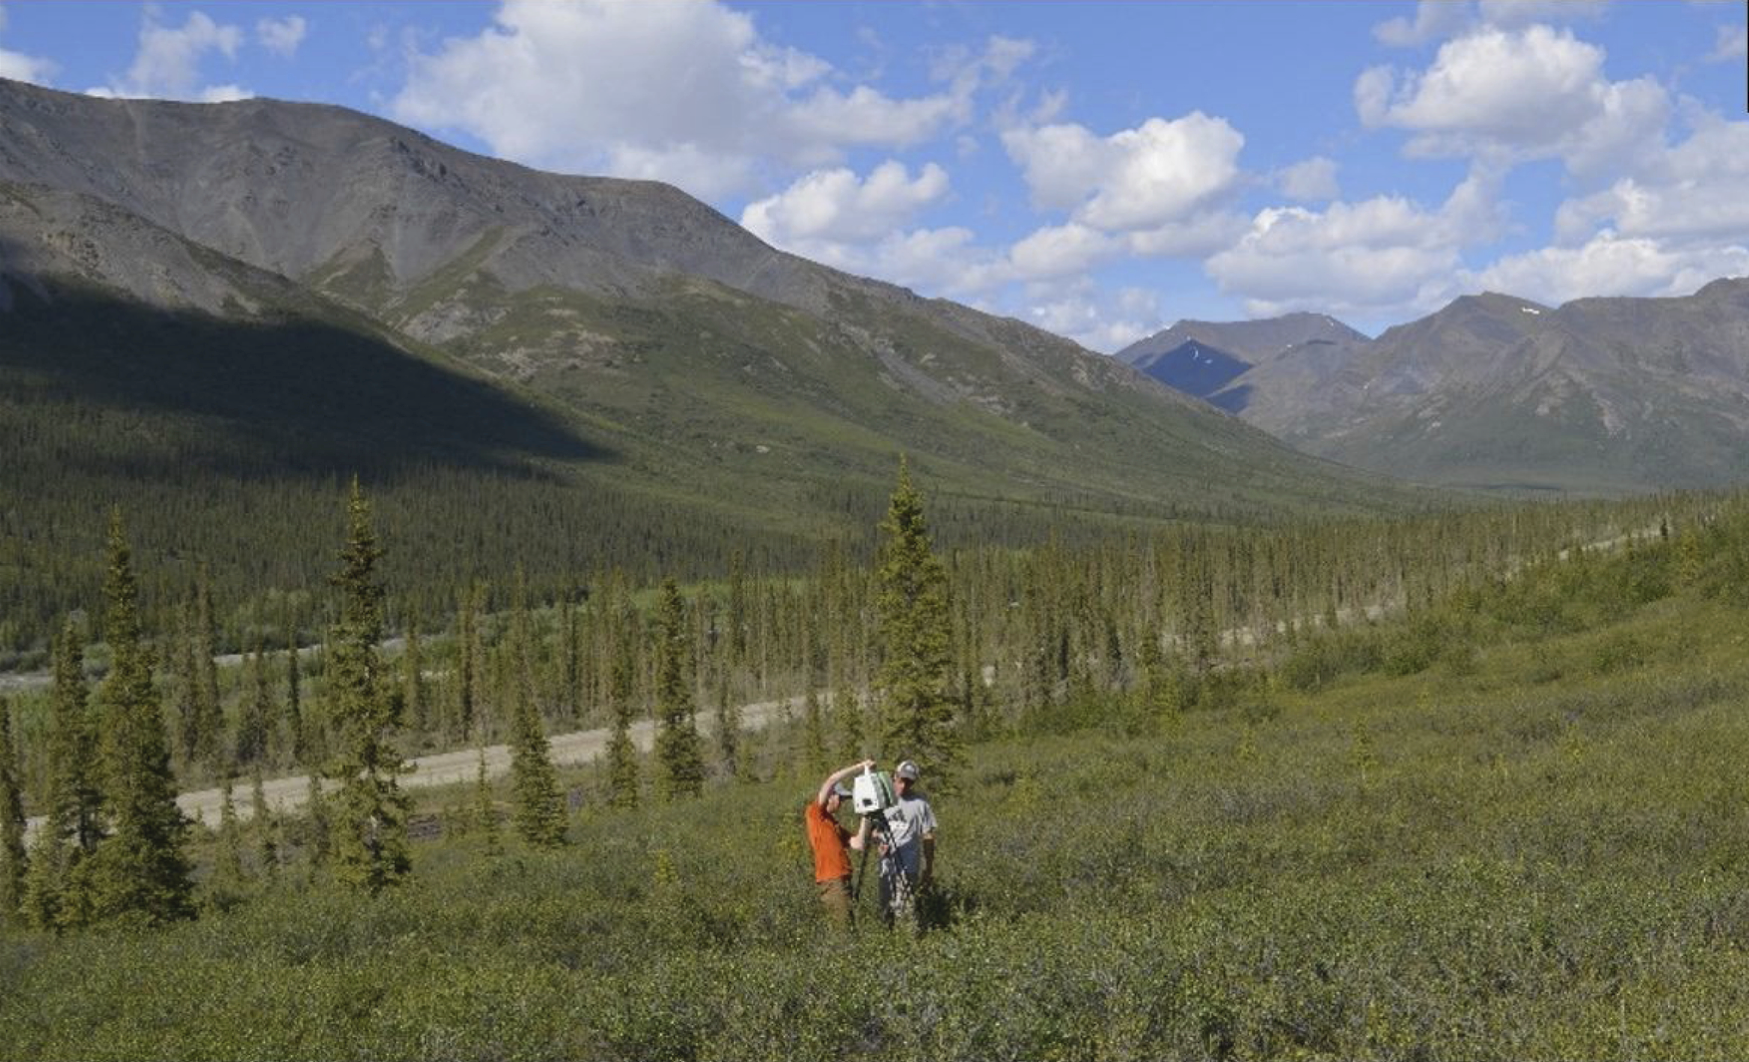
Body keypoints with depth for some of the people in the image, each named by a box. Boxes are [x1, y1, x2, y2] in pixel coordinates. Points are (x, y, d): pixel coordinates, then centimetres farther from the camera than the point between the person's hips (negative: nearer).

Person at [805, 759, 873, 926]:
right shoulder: (815, 814, 0)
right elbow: (831, 780, -7)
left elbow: (858, 844, 12)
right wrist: (860, 766, -4)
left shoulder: (835, 825, 22)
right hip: (831, 881, -8)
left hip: (842, 880, 8)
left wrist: (865, 818, 11)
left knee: (836, 927, 8)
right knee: (843, 927, -11)